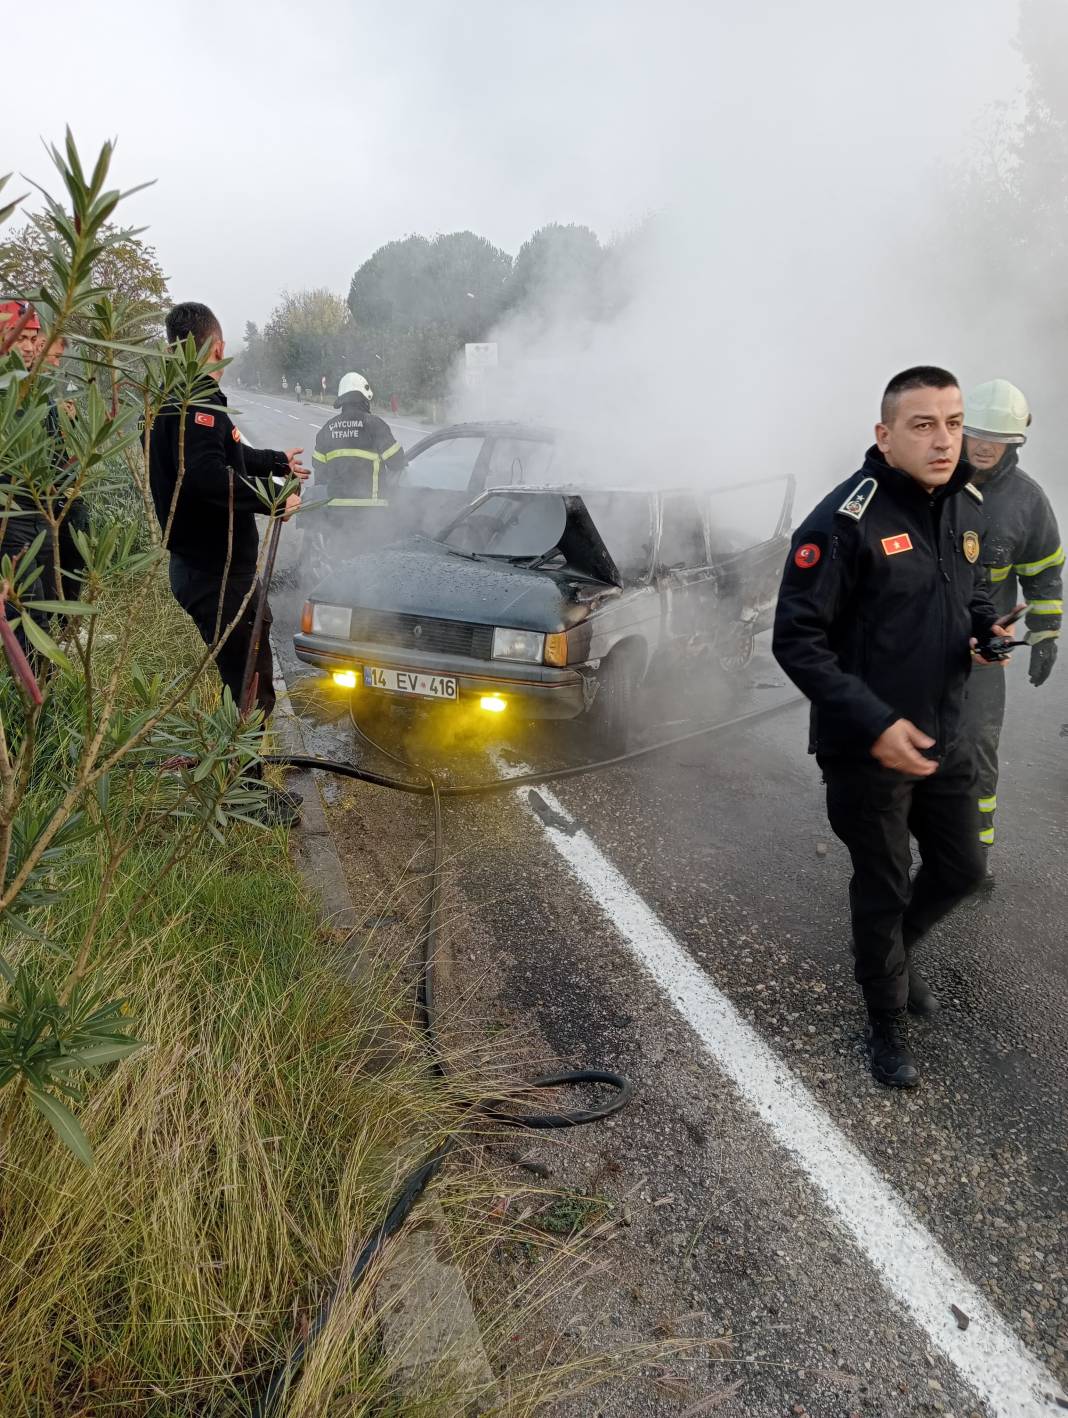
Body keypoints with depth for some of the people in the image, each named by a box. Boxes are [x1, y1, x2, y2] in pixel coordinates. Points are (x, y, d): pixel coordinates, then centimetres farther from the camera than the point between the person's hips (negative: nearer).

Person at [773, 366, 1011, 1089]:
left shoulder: (965, 506, 3)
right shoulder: (846, 520, -21)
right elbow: (797, 640, -21)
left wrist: (987, 630, -4)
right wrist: (875, 725, -26)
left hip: (941, 738, 7)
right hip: (868, 748, -7)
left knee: (960, 869, 20)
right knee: (884, 888, 8)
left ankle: (894, 951, 50)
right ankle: (888, 1025, 32)